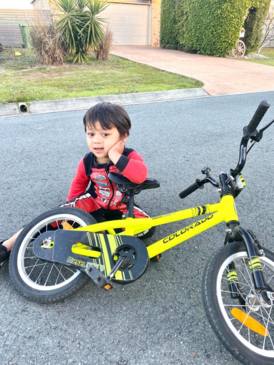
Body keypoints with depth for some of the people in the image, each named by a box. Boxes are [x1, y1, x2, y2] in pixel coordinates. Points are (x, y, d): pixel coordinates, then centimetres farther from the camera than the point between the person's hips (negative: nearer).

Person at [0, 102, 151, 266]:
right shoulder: (87, 161, -14)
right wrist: (71, 206, 5)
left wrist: (116, 157, -46)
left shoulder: (129, 156, -24)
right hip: (94, 202, 2)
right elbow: (79, 183, 6)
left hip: (121, 207, -1)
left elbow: (141, 175, -47)